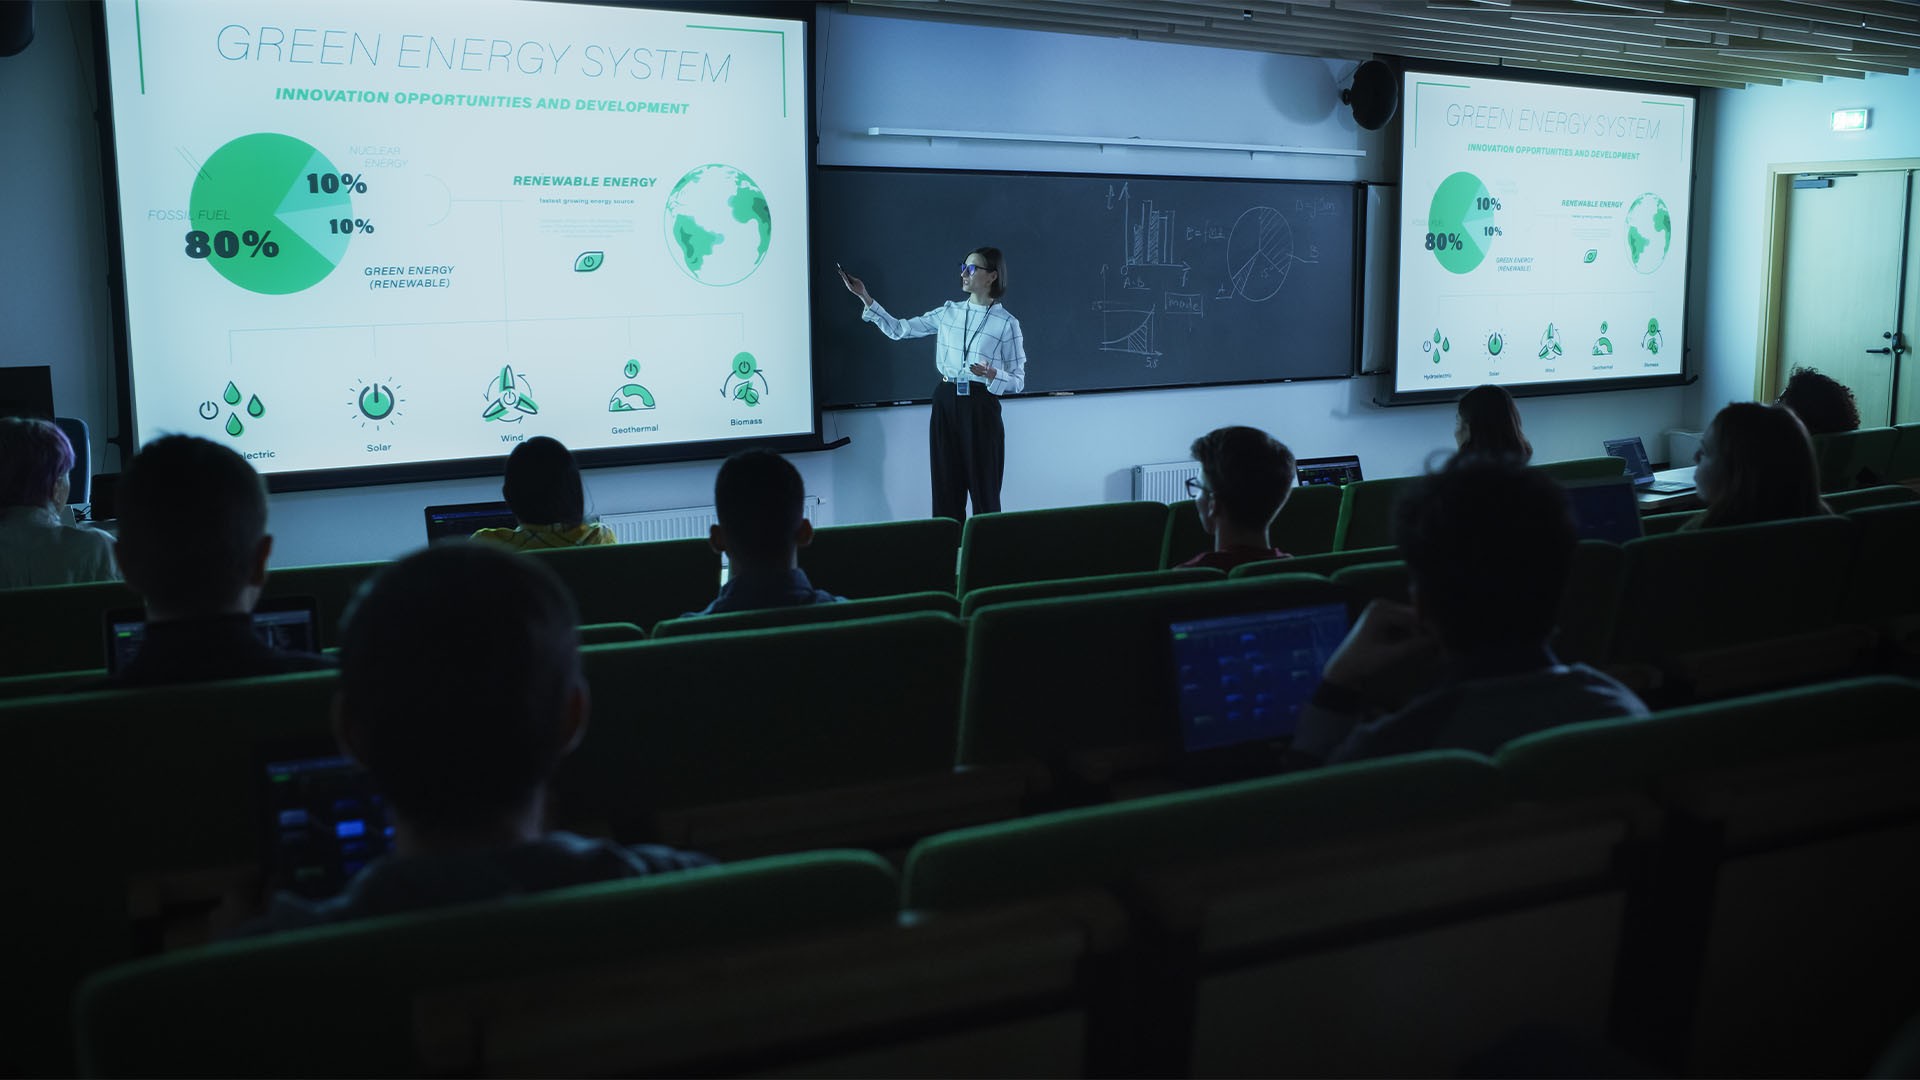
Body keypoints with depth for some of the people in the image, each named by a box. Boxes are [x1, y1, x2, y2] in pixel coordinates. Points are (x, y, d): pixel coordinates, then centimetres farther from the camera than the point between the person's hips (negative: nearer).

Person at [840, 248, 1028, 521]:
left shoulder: (1007, 323, -3)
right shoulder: (949, 312, 9)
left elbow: (1018, 380, -2)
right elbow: (898, 330, 11)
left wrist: (992, 375, -22)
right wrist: (864, 296, 6)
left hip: (980, 407, -4)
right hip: (946, 403, 4)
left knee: (984, 491, -1)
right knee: (946, 490, 5)